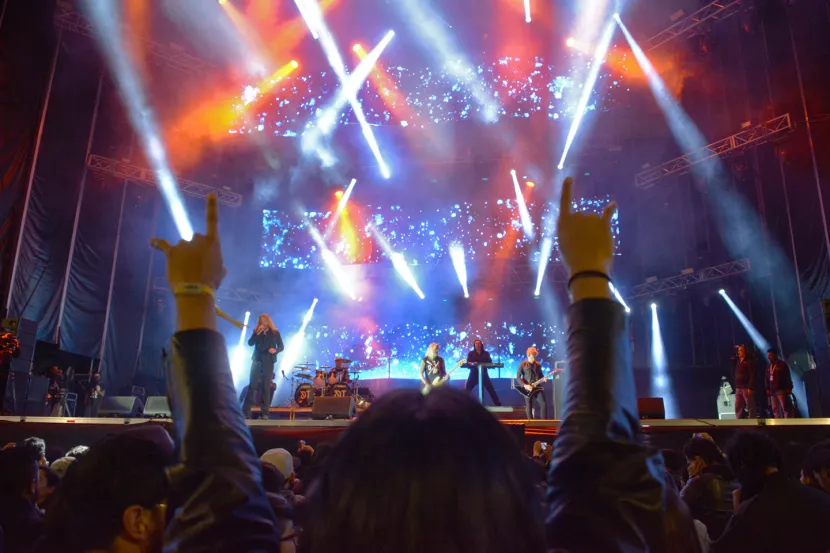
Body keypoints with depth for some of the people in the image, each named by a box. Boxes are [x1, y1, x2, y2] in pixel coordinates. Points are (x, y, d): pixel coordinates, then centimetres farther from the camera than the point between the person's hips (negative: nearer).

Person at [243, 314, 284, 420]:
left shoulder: (275, 333, 5)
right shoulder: (256, 332, 9)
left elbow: (281, 346, 3)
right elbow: (250, 343, -4)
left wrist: (275, 350, -18)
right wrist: (257, 333, -15)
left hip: (268, 362, -1)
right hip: (257, 361, 1)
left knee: (266, 387, -3)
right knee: (252, 385, -4)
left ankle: (264, 413, -1)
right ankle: (246, 411, -1)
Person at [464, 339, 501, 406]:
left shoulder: (486, 353, 9)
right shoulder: (471, 353, 5)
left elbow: (490, 362, 3)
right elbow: (468, 362, -6)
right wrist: (473, 363, -27)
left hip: (483, 374, 1)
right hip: (474, 374, -1)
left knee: (491, 389, -1)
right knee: (467, 390, -3)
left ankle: (497, 403, 5)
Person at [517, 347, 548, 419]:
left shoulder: (538, 364, 9)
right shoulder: (522, 364, -5)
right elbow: (518, 377, -8)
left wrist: (544, 379, -5)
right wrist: (525, 385, -19)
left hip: (537, 387, 4)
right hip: (527, 389, -4)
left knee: (544, 404, -8)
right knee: (529, 407, 2)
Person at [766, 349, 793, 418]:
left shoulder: (782, 364, 0)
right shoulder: (769, 366, 16)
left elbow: (788, 377, -3)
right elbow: (767, 379, 19)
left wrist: (789, 388, -9)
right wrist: (768, 389, 12)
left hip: (781, 389, -6)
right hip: (772, 390, 6)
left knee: (785, 408, -8)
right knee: (775, 409, 4)